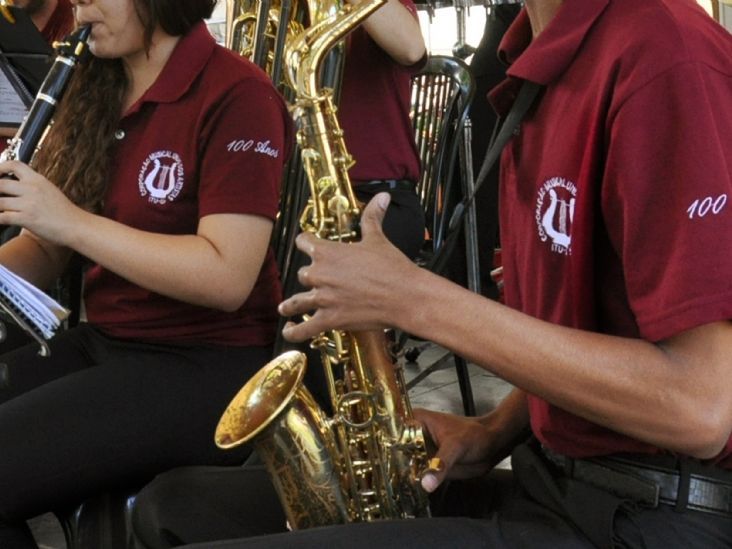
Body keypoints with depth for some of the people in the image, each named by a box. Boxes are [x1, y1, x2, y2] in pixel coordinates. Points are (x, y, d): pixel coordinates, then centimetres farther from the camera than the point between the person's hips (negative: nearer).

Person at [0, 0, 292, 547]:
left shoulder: (237, 95, -13)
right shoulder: (95, 88, 10)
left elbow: (228, 278, -21)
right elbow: (48, 248, 15)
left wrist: (72, 221, -22)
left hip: (209, 365, -8)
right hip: (102, 341, 8)